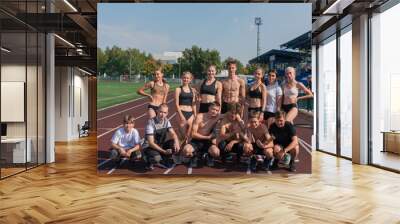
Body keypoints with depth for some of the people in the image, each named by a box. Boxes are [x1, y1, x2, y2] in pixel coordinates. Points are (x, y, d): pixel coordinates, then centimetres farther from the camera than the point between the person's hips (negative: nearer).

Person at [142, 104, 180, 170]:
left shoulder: (166, 121, -2)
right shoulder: (151, 123, -22)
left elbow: (173, 134, -6)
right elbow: (151, 143, -24)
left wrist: (176, 141, -29)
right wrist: (164, 151, -29)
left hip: (161, 145, 6)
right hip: (149, 147, -6)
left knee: (174, 143, -19)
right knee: (156, 158, -36)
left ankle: (165, 159, 1)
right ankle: (149, 161, 0)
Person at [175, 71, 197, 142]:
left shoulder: (192, 90, 11)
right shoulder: (178, 89, 1)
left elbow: (193, 103, 14)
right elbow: (177, 104, -5)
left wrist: (195, 115, 8)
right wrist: (181, 115, -13)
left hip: (190, 113, 3)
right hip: (182, 112, -3)